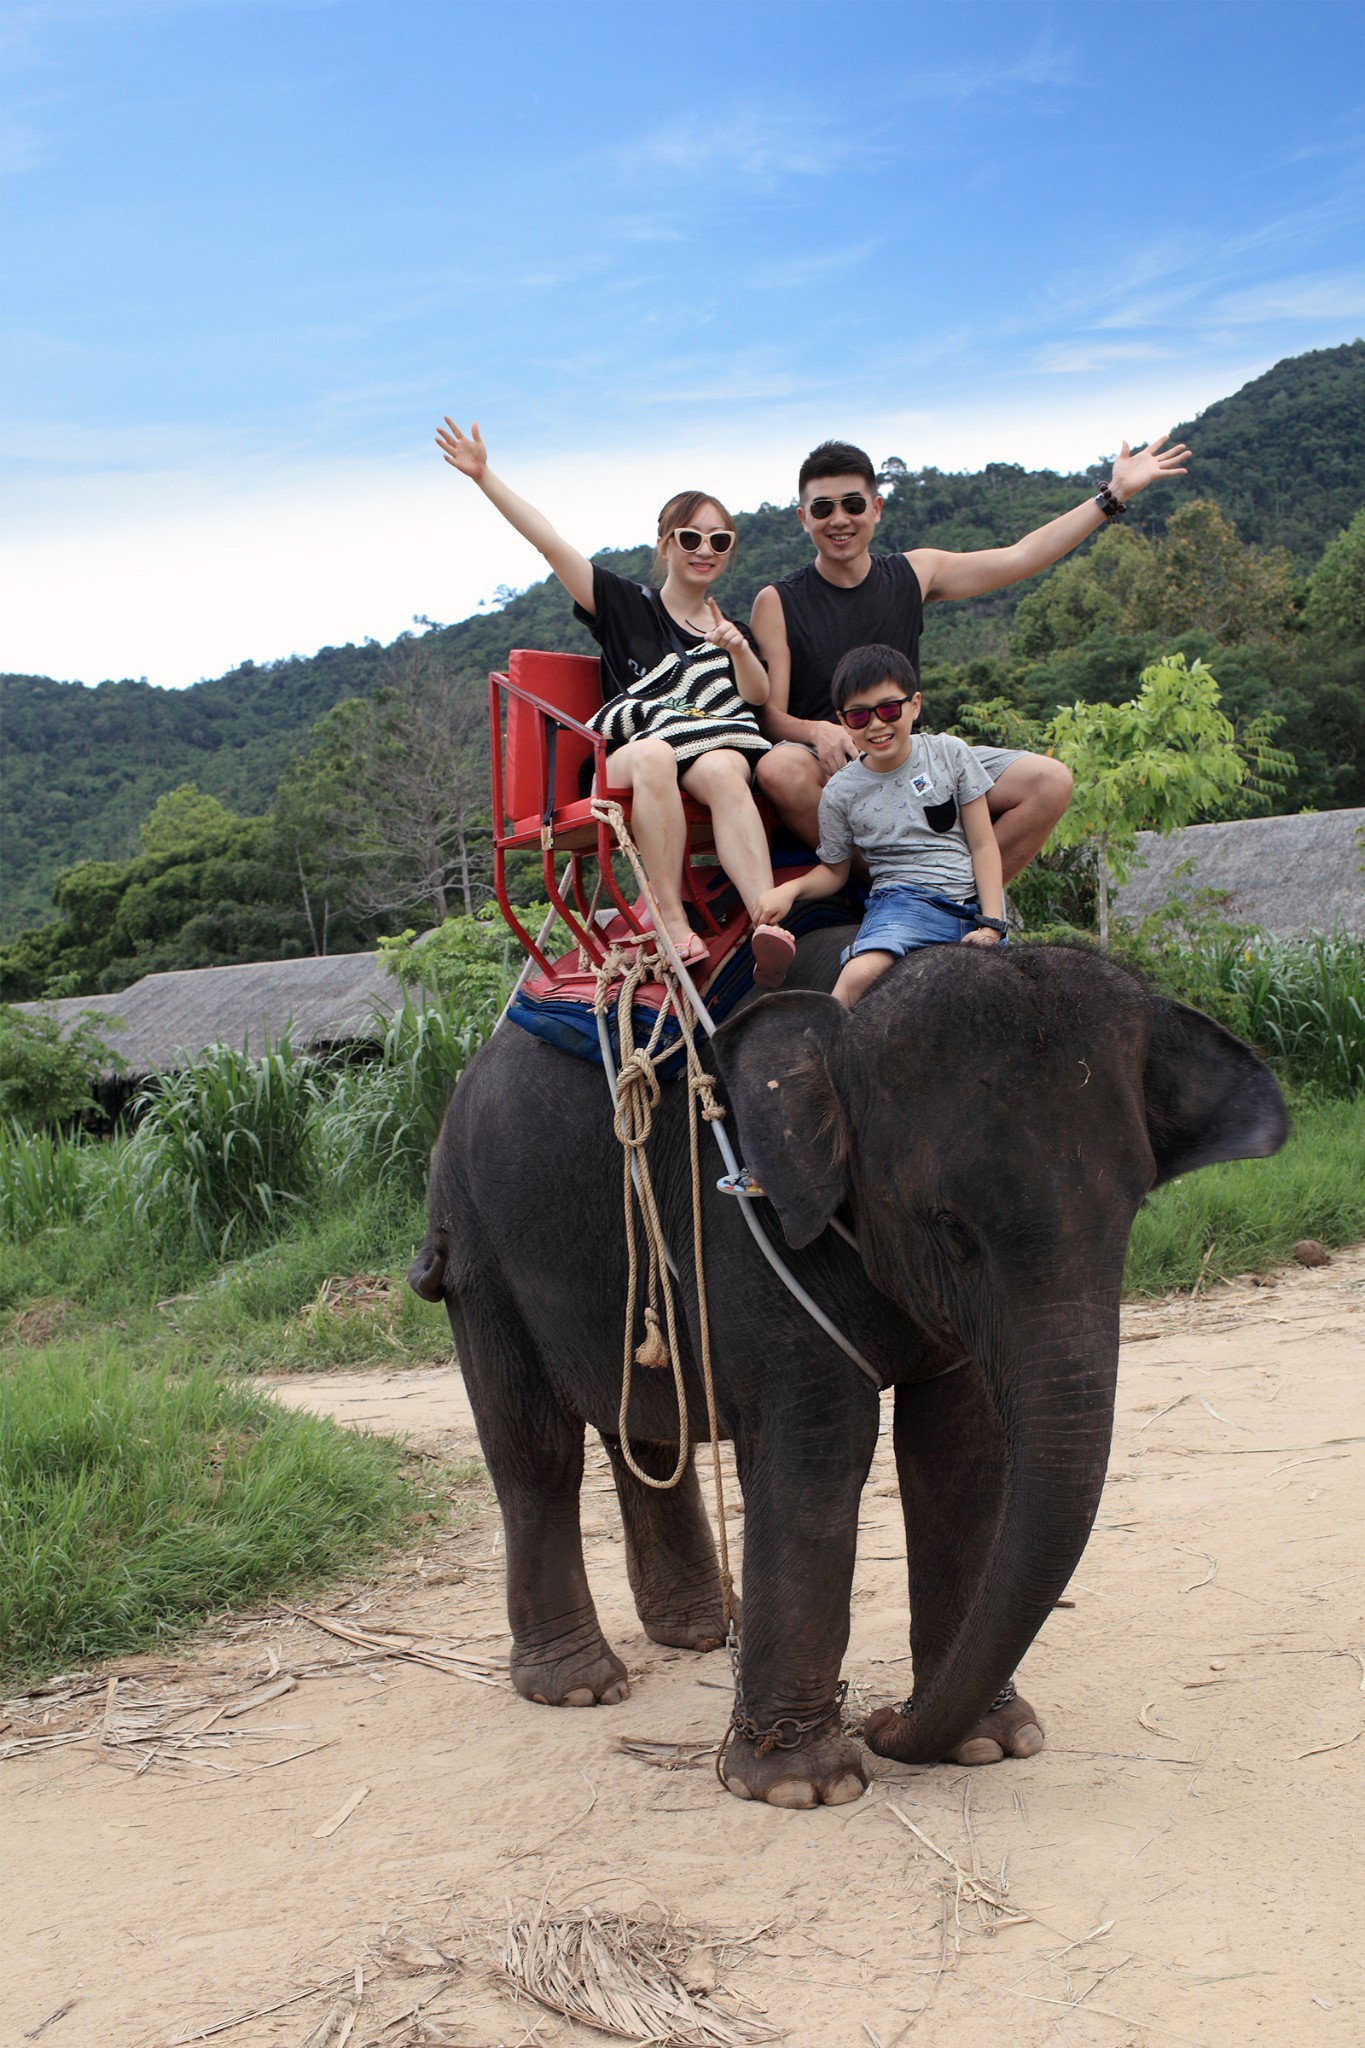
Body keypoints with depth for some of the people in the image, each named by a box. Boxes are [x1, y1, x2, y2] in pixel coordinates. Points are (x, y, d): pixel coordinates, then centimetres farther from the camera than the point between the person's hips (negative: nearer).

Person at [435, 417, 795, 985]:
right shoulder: (625, 603, 13)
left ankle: (770, 922, -54)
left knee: (722, 769, -37)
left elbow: (760, 698, 9)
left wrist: (739, 653, -10)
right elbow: (549, 543, 5)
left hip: (714, 748, 1)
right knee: (654, 756, -39)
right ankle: (672, 922, -42)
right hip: (627, 757, -1)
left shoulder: (732, 630, 22)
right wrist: (485, 478, -2)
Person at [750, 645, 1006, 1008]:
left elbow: (983, 845, 6)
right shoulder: (840, 791, 5)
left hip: (971, 901, 2)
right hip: (904, 899, -2)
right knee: (859, 975, -34)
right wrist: (791, 889, -6)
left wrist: (991, 924, -4)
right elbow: (834, 871, 17)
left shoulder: (949, 753, 5)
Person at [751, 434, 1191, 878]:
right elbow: (771, 715, -5)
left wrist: (1115, 494, 10)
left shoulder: (913, 574, 10)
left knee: (1049, 783, -13)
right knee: (778, 770, -39)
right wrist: (818, 731, -28)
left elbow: (1021, 557, 11)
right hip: (826, 767, -4)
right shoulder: (778, 602, 0)